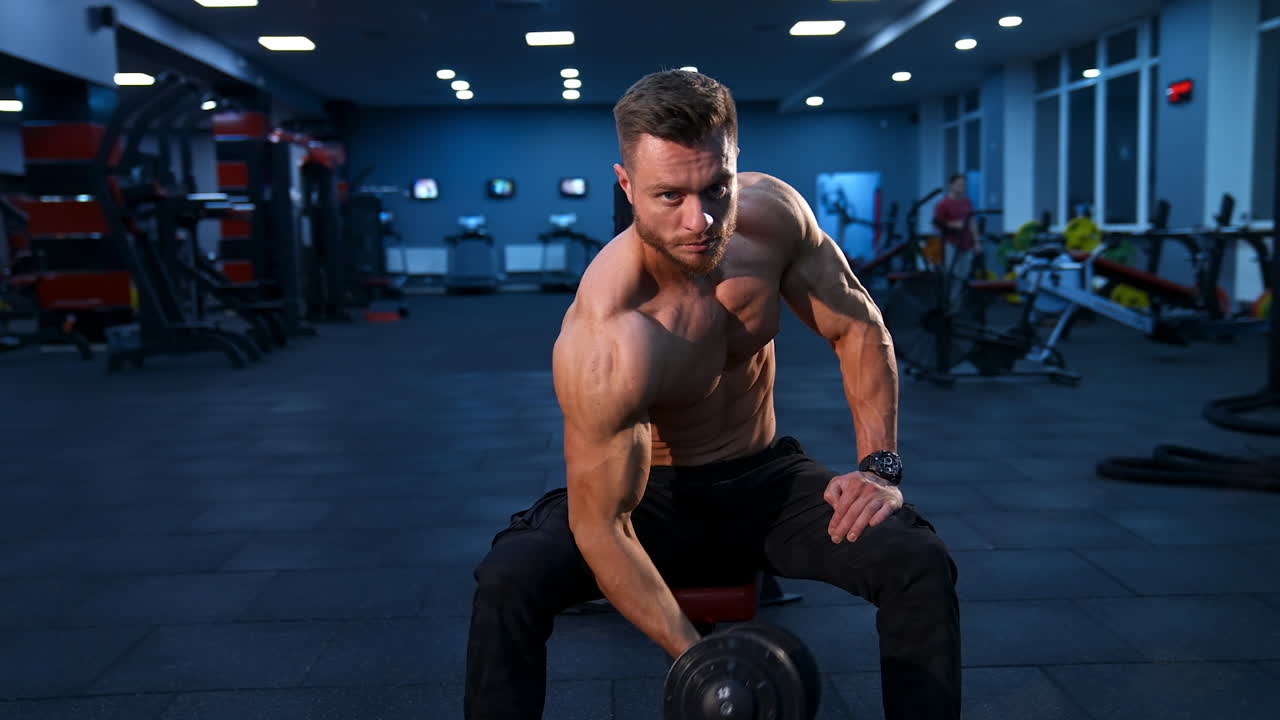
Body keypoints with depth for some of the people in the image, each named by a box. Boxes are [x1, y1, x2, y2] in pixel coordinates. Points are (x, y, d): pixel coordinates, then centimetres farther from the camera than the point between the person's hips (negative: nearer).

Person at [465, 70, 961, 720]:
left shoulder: (774, 211, -18)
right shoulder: (605, 342, -34)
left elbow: (859, 331, -4)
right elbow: (600, 527, -28)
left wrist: (880, 465, -14)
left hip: (767, 475, 4)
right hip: (654, 495, -3)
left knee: (921, 564, -21)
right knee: (508, 579, -29)